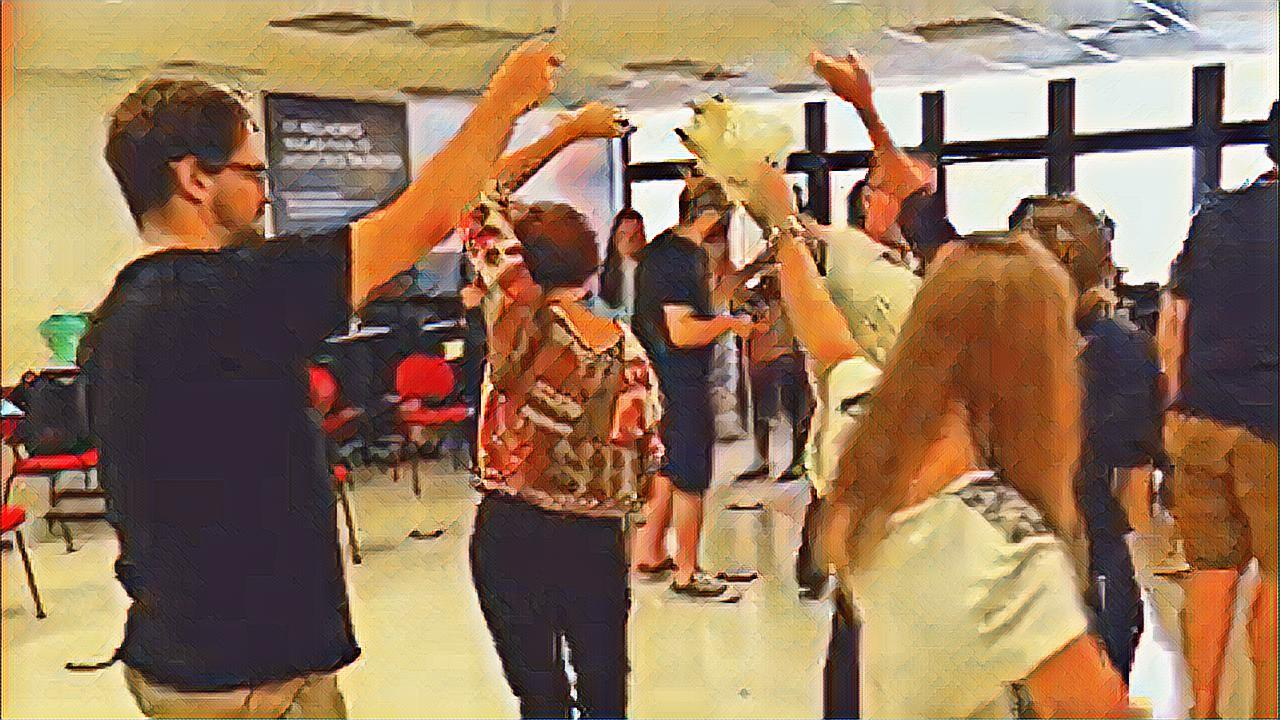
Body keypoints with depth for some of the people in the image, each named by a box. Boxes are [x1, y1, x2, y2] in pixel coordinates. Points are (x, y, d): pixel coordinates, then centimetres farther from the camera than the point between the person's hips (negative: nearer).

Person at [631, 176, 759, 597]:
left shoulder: (659, 248, 9)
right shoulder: (684, 258, -22)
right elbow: (682, 333, -29)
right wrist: (729, 322, -16)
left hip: (655, 375, 10)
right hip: (682, 386, -10)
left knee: (666, 470, 21)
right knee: (690, 480, 2)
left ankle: (649, 554, 31)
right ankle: (686, 573, 14)